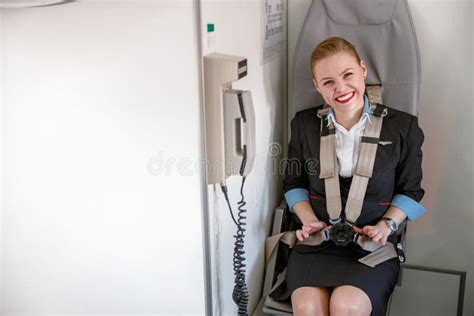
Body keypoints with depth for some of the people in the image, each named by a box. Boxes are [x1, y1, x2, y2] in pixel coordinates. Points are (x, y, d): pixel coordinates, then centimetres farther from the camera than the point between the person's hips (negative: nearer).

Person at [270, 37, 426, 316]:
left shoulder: (403, 127, 0)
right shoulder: (304, 124, 6)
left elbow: (410, 190, 10)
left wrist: (386, 224, -7)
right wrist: (309, 220, -2)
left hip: (372, 242, -1)